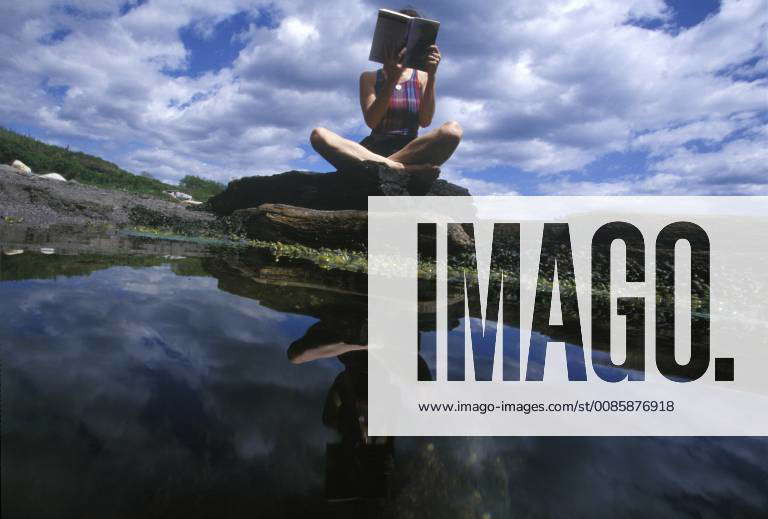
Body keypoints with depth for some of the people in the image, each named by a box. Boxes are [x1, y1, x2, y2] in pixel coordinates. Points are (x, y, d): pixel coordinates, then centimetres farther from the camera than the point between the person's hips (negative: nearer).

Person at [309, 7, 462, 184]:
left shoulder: (421, 77, 14)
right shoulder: (369, 78, 13)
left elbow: (425, 121, -2)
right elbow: (371, 121, -4)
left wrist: (432, 77, -12)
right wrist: (392, 79, -13)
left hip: (412, 152, 0)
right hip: (373, 151, 1)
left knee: (453, 129, -29)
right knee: (318, 135, -26)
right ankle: (400, 169, -38)